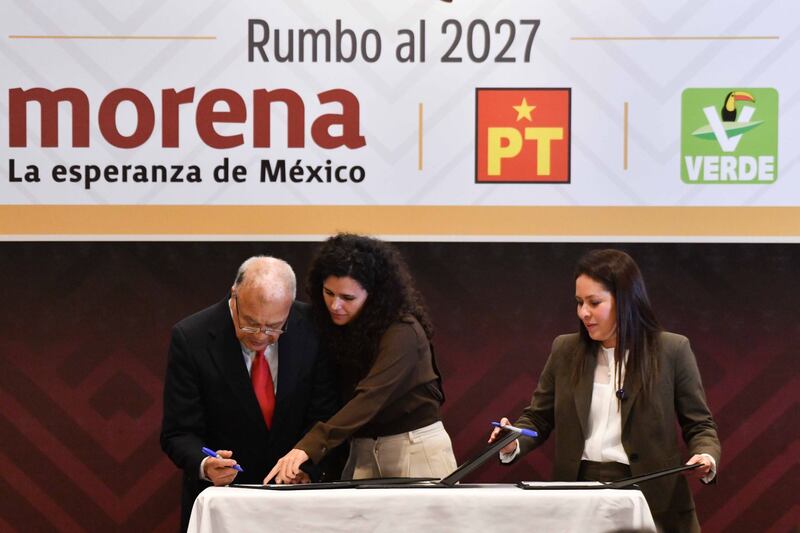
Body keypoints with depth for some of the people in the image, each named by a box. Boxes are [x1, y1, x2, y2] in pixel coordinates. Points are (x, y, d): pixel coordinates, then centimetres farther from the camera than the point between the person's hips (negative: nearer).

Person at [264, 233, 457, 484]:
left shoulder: (402, 332, -19)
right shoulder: (334, 327, 2)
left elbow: (370, 398, -31)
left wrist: (308, 447, -40)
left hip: (416, 450, -5)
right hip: (363, 451, 5)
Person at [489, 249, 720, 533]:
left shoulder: (672, 350, 3)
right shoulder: (565, 350, 11)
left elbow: (699, 425, 7)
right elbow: (537, 418, 16)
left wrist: (706, 457, -14)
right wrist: (514, 444, -5)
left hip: (649, 497, -2)